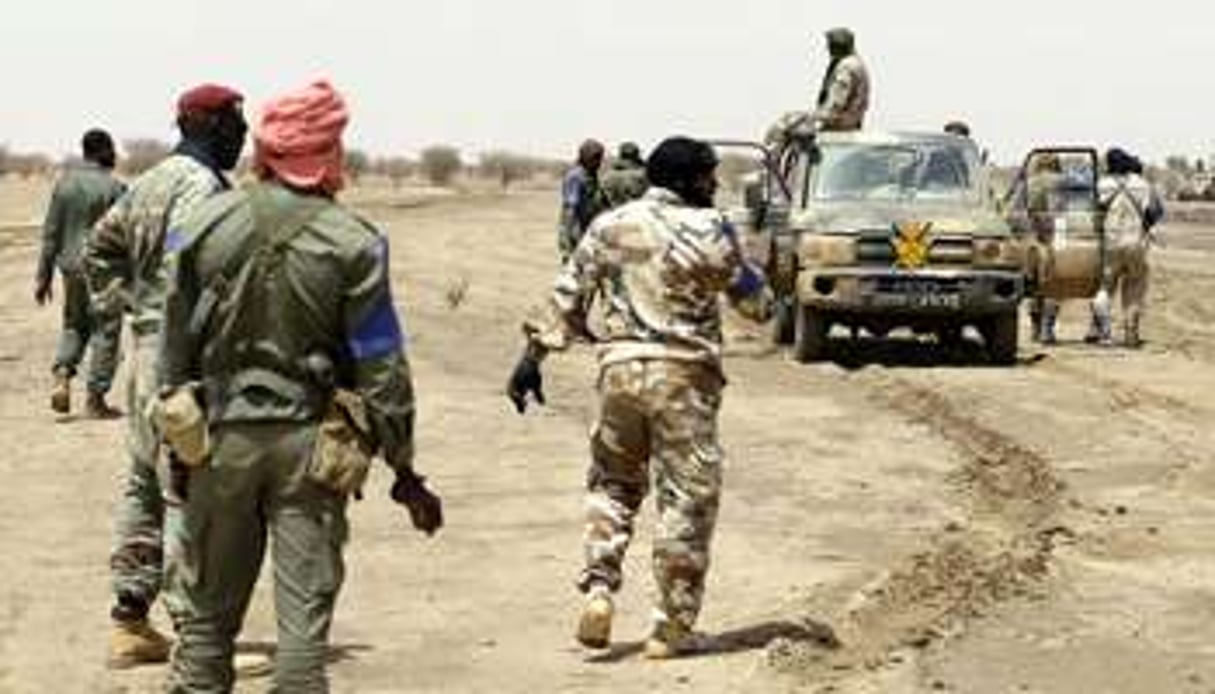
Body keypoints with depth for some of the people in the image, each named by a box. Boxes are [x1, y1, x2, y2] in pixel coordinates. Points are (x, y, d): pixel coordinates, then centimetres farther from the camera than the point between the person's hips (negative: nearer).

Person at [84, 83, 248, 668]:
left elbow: (99, 248, 23)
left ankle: (130, 623, 19)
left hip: (145, 343, 10)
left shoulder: (148, 183, 15)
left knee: (145, 486, 14)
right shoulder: (201, 185, -14)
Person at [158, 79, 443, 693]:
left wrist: (178, 439, 16)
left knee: (206, 607, 13)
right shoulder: (352, 244, -10)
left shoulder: (207, 225, -1)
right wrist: (403, 469, 0)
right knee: (304, 611, 2)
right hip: (310, 442, -2)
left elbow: (176, 342, 5)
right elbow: (380, 366, -7)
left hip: (223, 435, 3)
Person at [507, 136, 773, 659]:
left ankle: (598, 589, 3)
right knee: (687, 497, 5)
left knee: (612, 483, 20)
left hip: (620, 367, 4)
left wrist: (534, 354, 10)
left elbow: (568, 296, 6)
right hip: (682, 374, -4)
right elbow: (754, 301, 5)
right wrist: (765, 299, 27)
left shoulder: (609, 227, 8)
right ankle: (672, 626, 7)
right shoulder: (708, 231, -3)